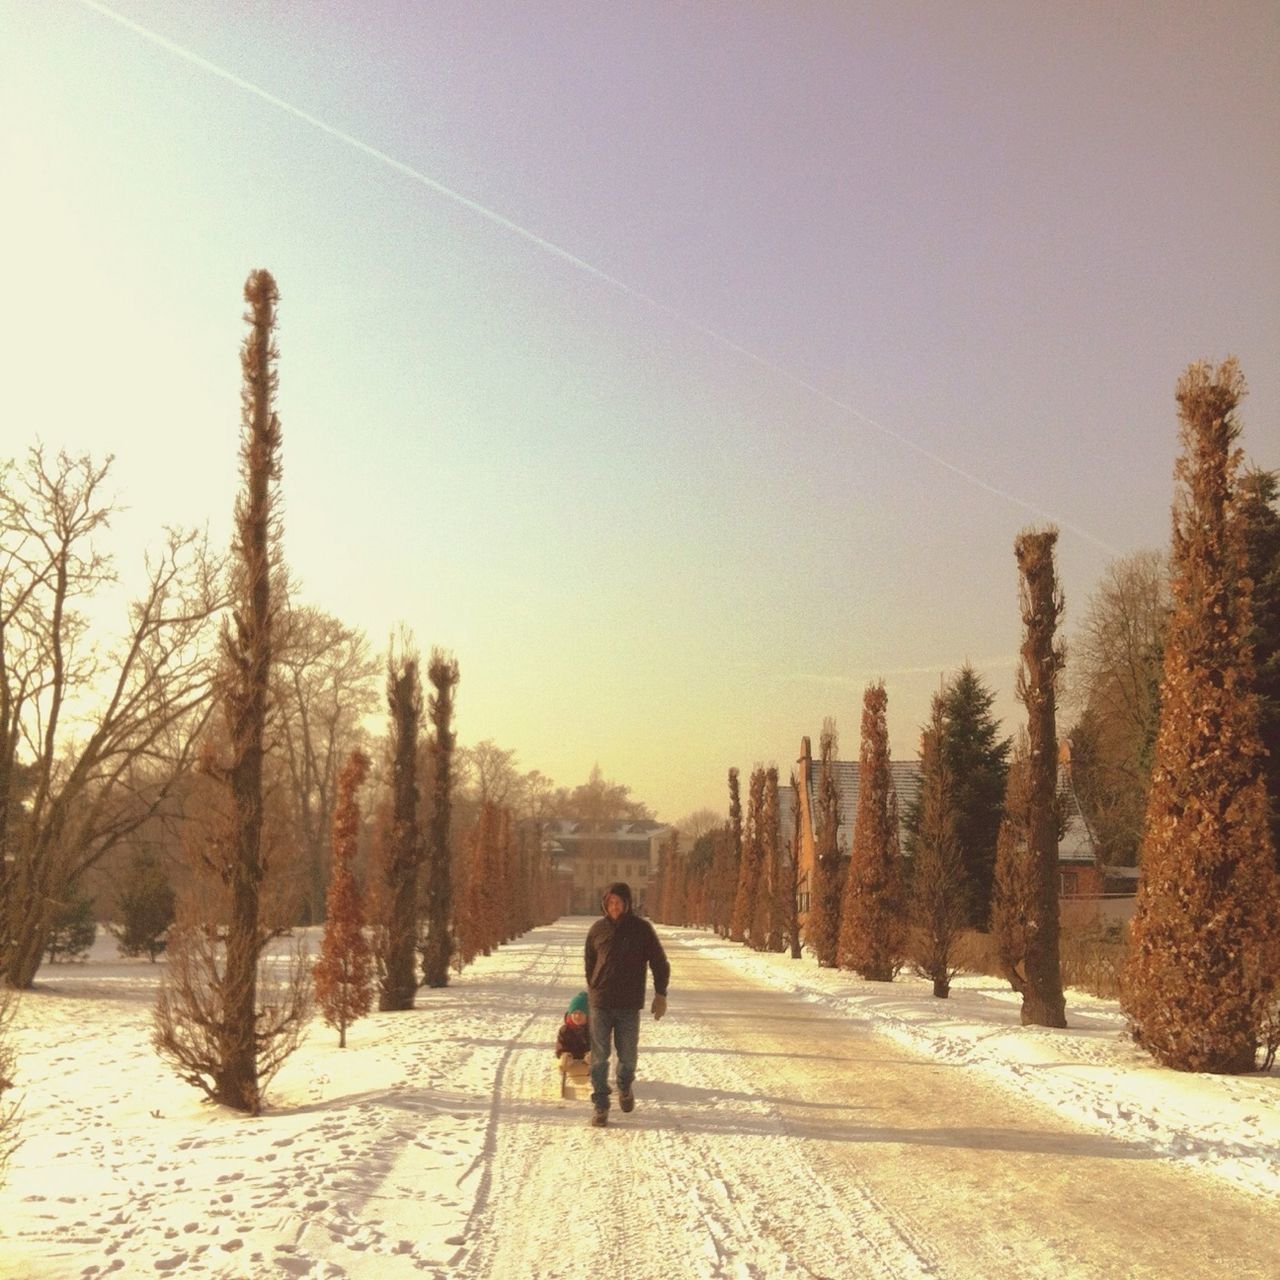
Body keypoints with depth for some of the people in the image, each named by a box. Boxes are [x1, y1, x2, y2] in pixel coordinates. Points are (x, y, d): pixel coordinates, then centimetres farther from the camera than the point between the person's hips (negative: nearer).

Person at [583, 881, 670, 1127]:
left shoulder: (642, 928, -5)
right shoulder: (597, 929, -1)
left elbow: (660, 963, 2)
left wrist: (660, 994, -2)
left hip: (629, 1005, -1)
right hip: (600, 1004, 1)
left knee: (628, 1056, 8)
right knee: (599, 1058, -2)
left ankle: (625, 1087, 37)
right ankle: (600, 1106, 8)